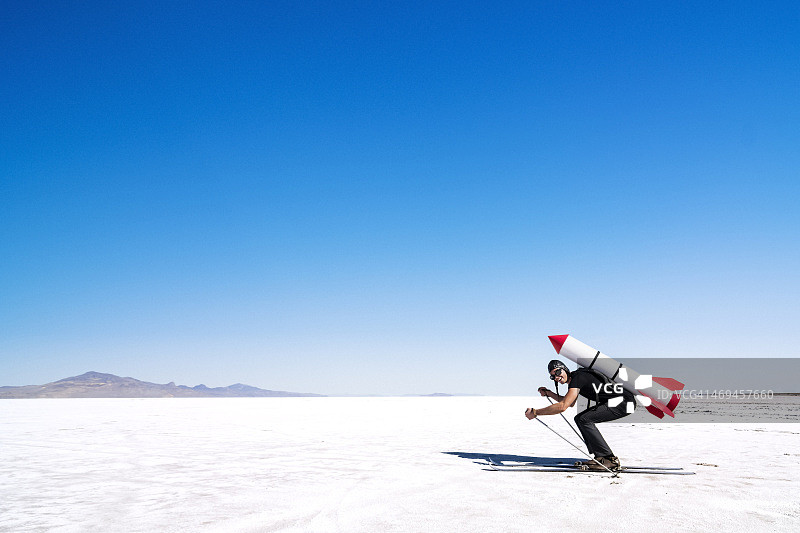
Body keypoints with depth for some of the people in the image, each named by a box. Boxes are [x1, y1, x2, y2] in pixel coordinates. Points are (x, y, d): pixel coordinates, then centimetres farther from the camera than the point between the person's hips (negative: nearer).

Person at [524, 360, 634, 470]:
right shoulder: (573, 377, 11)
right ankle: (600, 457, 8)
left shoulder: (578, 378, -19)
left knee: (585, 420, -18)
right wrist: (549, 393, 17)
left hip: (624, 403, -10)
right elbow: (570, 403, 27)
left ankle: (610, 460, -15)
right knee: (579, 418, 8)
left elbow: (562, 406, -29)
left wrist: (535, 412, -23)